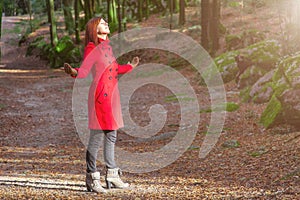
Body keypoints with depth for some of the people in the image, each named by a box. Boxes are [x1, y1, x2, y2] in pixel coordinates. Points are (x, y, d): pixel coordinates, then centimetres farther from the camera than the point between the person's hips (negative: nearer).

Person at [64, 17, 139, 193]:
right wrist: (73, 72, -39)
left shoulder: (108, 47, 16)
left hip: (112, 94, 9)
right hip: (100, 94, -9)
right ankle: (92, 179, -3)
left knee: (111, 135, 13)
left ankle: (112, 175, 22)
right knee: (97, 136, -7)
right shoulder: (91, 48, -8)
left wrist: (130, 66, 39)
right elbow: (84, 71, -17)